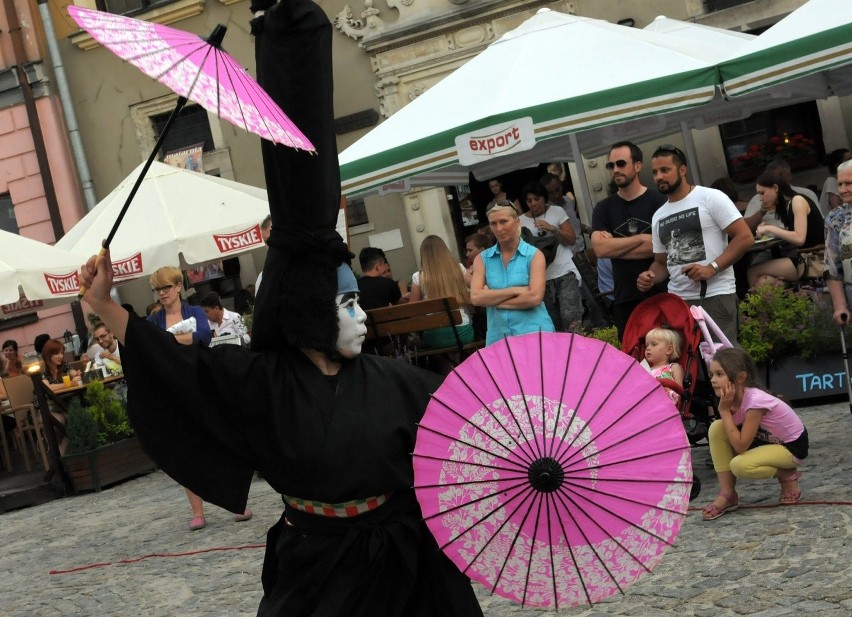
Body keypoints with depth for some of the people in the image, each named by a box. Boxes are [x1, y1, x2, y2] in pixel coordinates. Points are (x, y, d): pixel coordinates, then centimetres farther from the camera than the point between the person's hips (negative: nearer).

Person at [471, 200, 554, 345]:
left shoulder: (534, 255, -1)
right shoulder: (482, 259, 6)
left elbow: (535, 298, -13)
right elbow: (475, 297, -7)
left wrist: (492, 299, -7)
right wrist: (515, 291, -13)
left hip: (534, 333, -2)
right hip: (498, 337, 2)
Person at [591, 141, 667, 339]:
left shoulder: (658, 200, -2)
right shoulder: (603, 208, 8)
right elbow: (600, 248, -6)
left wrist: (615, 246, -8)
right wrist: (641, 238, -9)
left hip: (662, 294, -3)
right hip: (625, 300, 3)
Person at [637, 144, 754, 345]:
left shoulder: (710, 197, -2)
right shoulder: (658, 217, 18)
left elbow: (745, 237, -7)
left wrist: (712, 267, -17)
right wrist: (651, 276, 1)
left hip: (715, 296, -6)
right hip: (677, 300, 6)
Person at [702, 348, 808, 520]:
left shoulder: (755, 401, -33)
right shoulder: (733, 397, -10)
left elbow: (740, 446, -32)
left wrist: (725, 410, -30)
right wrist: (725, 409, -19)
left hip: (792, 446, -8)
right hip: (765, 439, 8)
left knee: (740, 465, -31)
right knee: (716, 428, -14)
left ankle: (787, 475, -2)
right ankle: (727, 494, -7)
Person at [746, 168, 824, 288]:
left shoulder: (797, 201, -9)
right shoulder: (785, 205, 17)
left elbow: (799, 238, -20)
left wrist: (770, 228, -13)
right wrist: (768, 229, 1)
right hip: (801, 257, 8)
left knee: (753, 272, -12)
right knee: (762, 281, -15)